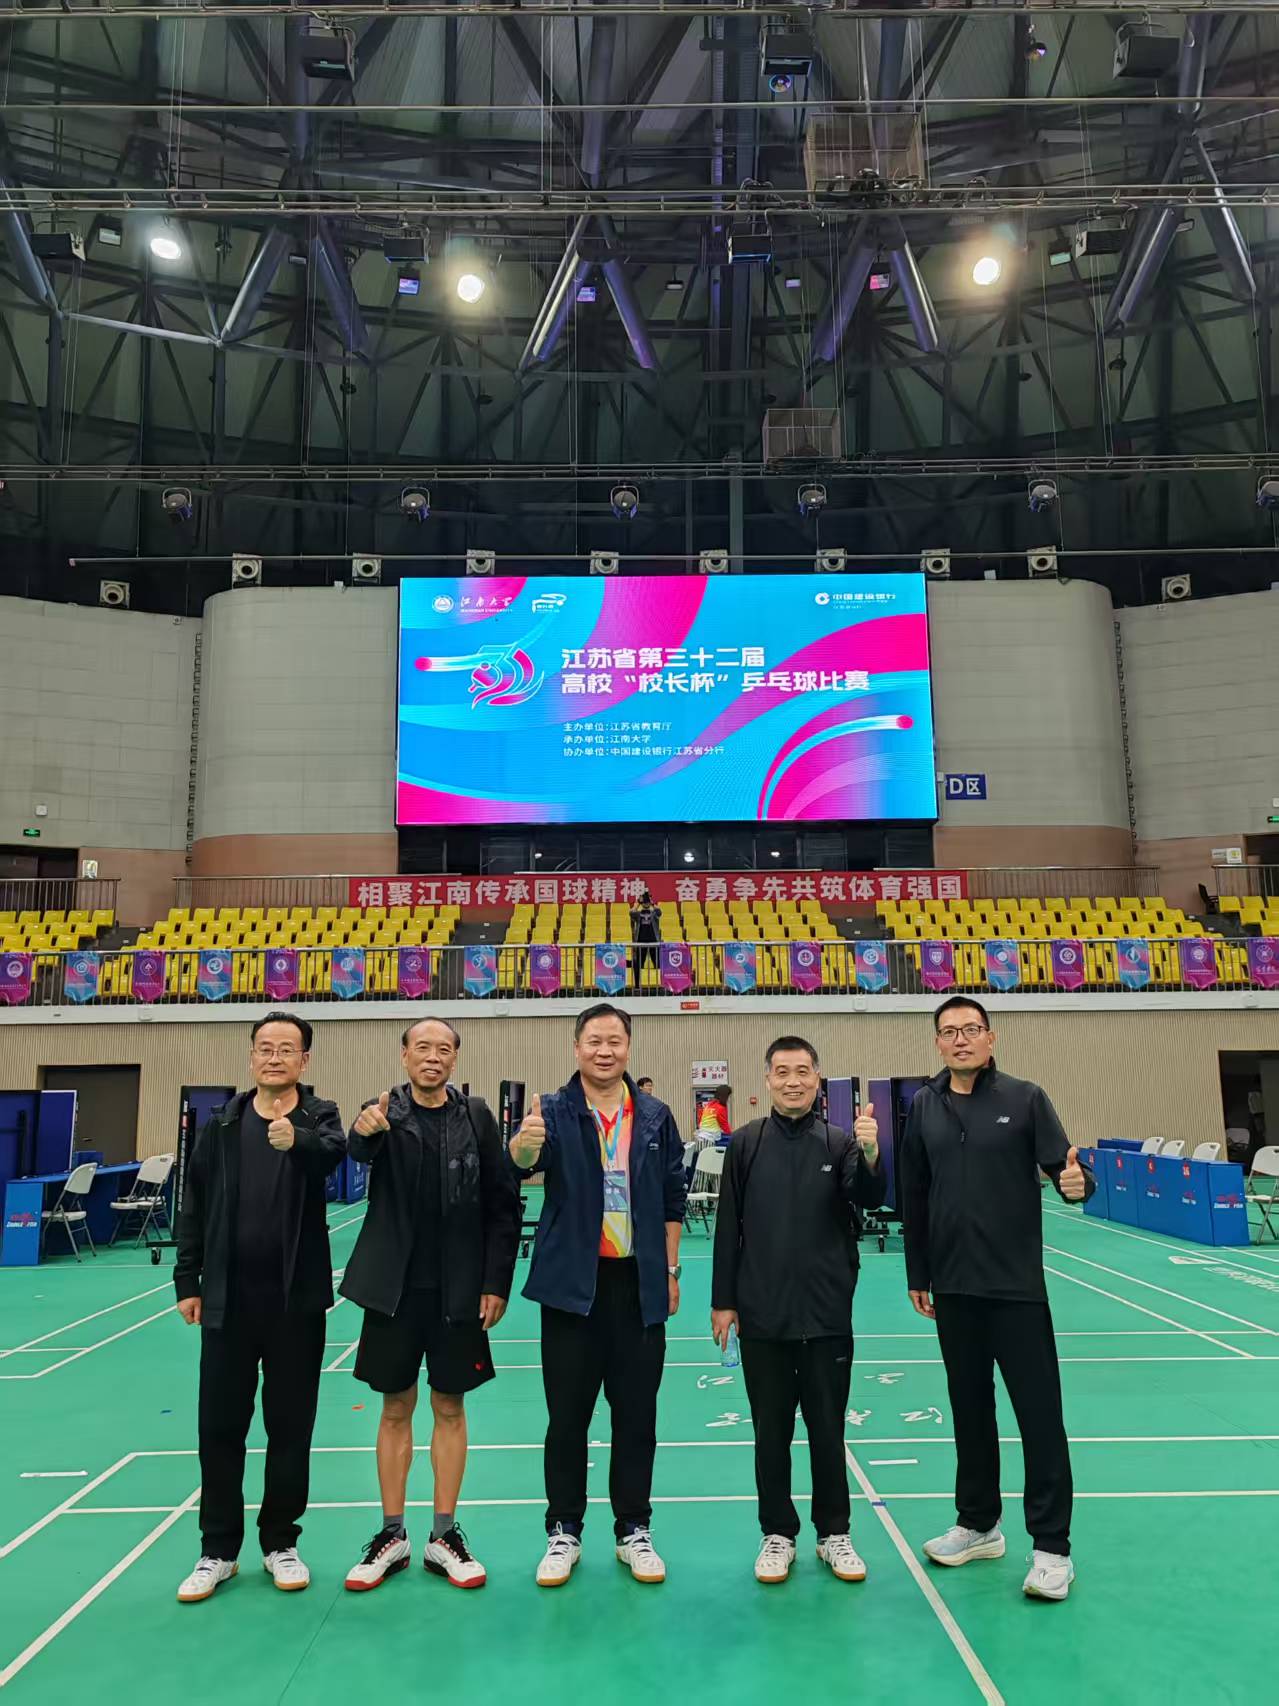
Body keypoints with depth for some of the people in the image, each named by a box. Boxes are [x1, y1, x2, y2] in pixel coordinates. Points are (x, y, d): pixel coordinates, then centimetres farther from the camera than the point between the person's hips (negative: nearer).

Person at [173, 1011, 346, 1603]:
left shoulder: (320, 1116, -4)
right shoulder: (222, 1124, 4)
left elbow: (334, 1151, -29)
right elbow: (193, 1207, 7)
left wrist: (298, 1140, -50)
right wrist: (187, 1281, 3)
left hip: (296, 1297, -2)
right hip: (228, 1297, 2)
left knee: (290, 1425, 10)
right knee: (219, 1424, 10)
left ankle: (280, 1543, 28)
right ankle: (218, 1550, 27)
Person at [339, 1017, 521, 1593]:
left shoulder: (476, 1116, -3)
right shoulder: (385, 1110, -3)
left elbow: (502, 1203, -2)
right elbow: (358, 1150, -26)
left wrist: (496, 1281, -6)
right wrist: (364, 1131, -50)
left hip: (459, 1290, 0)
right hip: (395, 1286, 0)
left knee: (449, 1408, 11)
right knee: (396, 1408, 12)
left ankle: (444, 1536, 25)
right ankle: (392, 1535, 27)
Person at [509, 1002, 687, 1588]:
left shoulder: (655, 1116, 2)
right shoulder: (554, 1111, -5)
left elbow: (673, 1198, 8)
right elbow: (523, 1160, -25)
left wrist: (671, 1270, 6)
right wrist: (524, 1144, -48)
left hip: (639, 1283, 2)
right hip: (572, 1282, -2)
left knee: (637, 1412, 11)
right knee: (567, 1414, 9)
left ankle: (634, 1530, 27)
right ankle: (563, 1532, 25)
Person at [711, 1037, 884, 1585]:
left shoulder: (839, 1142, -3)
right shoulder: (746, 1143, -2)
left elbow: (869, 1201, -16)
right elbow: (728, 1227, 1)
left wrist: (870, 1155, -34)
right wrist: (723, 1301, 0)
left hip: (826, 1314, 0)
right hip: (762, 1315, 0)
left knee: (828, 1429, 11)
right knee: (771, 1431, 12)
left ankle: (834, 1533, 29)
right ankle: (777, 1534, 28)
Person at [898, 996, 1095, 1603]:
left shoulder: (1024, 1098, -6)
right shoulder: (924, 1107, 3)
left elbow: (1063, 1166, -8)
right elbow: (914, 1197, 8)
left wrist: (1077, 1182, -32)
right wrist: (917, 1275, 10)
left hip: (1017, 1286, -3)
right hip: (953, 1289, 4)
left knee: (1040, 1415, 3)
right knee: (970, 1409, 17)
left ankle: (1051, 1548, 18)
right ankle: (978, 1525, 33)